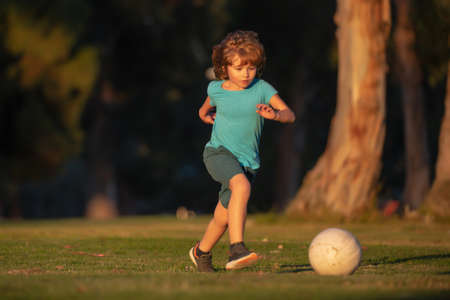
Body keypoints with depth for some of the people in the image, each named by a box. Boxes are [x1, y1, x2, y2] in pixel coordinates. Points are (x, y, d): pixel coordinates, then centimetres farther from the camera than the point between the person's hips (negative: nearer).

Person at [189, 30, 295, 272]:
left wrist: (274, 114, -28)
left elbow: (290, 115, -11)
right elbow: (205, 110, 28)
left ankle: (201, 252, 40)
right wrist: (206, 115, 9)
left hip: (247, 161, 2)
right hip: (219, 152, -2)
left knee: (223, 218, 8)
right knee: (241, 186, -34)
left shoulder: (261, 88, -1)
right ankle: (237, 249, -43)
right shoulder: (216, 90, 3)